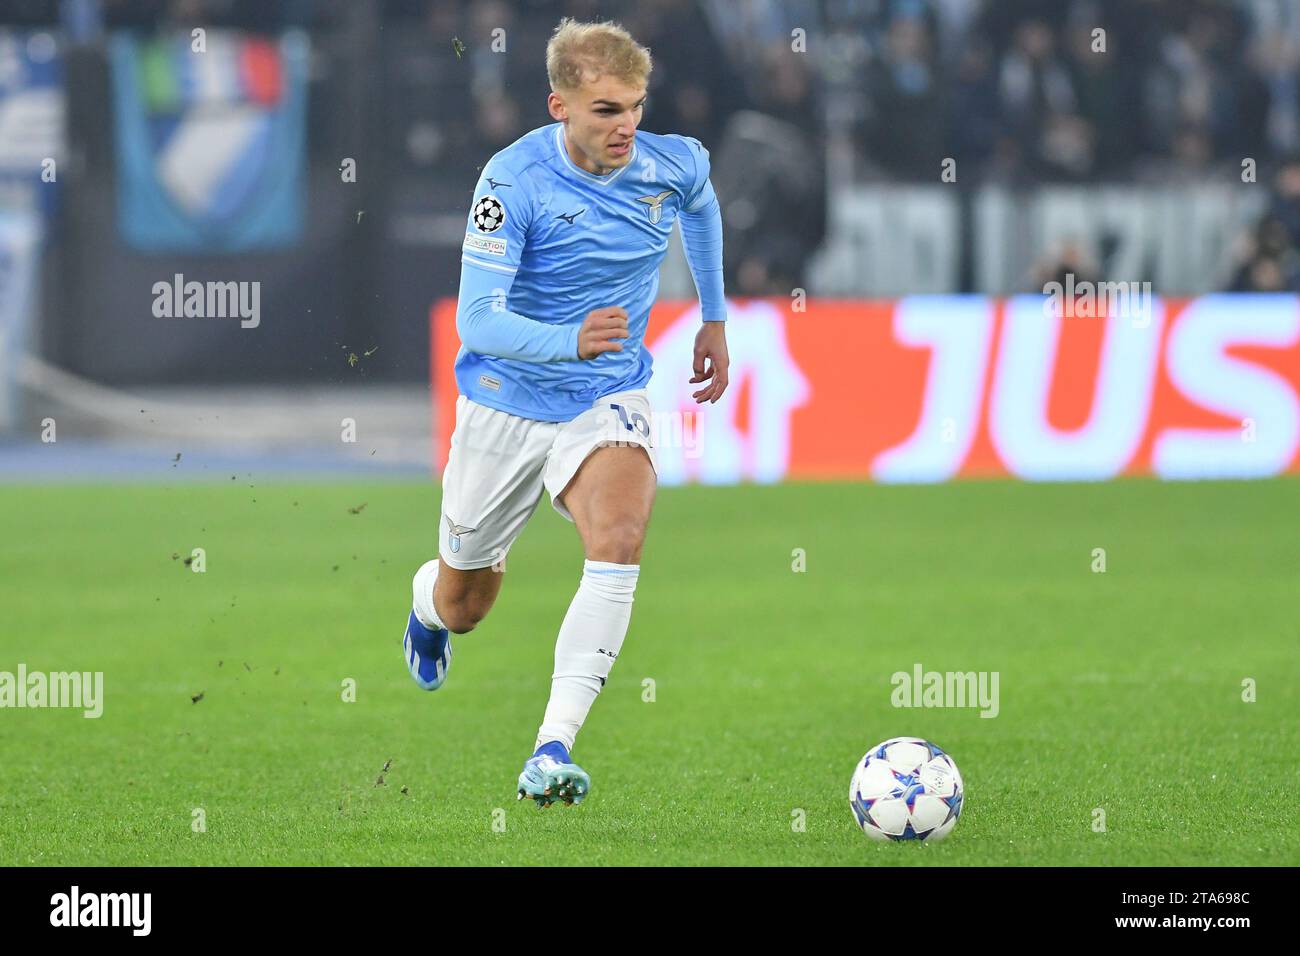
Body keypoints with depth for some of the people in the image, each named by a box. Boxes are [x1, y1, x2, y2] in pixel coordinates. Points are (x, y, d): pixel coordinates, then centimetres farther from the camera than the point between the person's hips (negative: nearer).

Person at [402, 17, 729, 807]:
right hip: (507, 402, -1)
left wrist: (715, 318, 23)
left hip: (608, 398, 1)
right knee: (463, 606, 14)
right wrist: (570, 341, -44)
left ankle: (553, 752, -32)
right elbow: (476, 321, -28)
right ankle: (427, 605, 56)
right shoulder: (514, 180, -22)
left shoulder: (672, 165, -10)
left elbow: (703, 207, 18)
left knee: (620, 542, -30)